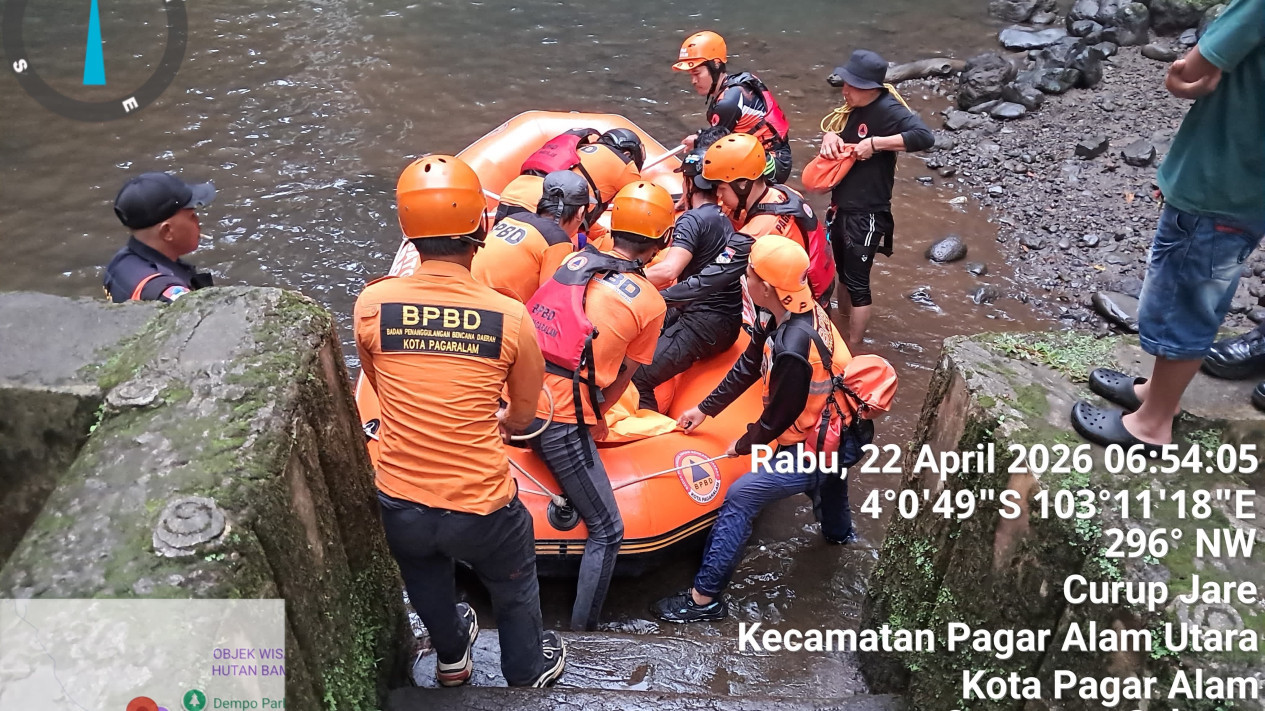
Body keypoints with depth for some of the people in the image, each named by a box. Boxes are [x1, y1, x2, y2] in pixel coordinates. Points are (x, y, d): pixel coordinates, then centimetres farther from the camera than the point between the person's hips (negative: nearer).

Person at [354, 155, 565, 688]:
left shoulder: (371, 304, -11)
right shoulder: (509, 317, -16)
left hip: (398, 506, 3)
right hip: (481, 509, -2)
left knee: (426, 583, 34)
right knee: (514, 588, 29)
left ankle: (451, 656, 61)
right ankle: (528, 672, 54)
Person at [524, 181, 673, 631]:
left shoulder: (575, 260, 12)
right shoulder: (651, 302, 0)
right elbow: (625, 375, 8)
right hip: (560, 419, -5)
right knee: (606, 532, 8)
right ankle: (582, 629, 12)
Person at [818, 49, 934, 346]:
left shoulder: (887, 110, -20)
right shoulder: (853, 107, 5)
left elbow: (924, 136, -32)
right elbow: (835, 128, 17)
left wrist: (875, 143, -30)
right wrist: (829, 134, -7)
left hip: (867, 214, -9)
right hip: (842, 208, 9)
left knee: (857, 282, 0)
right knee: (843, 274, 22)